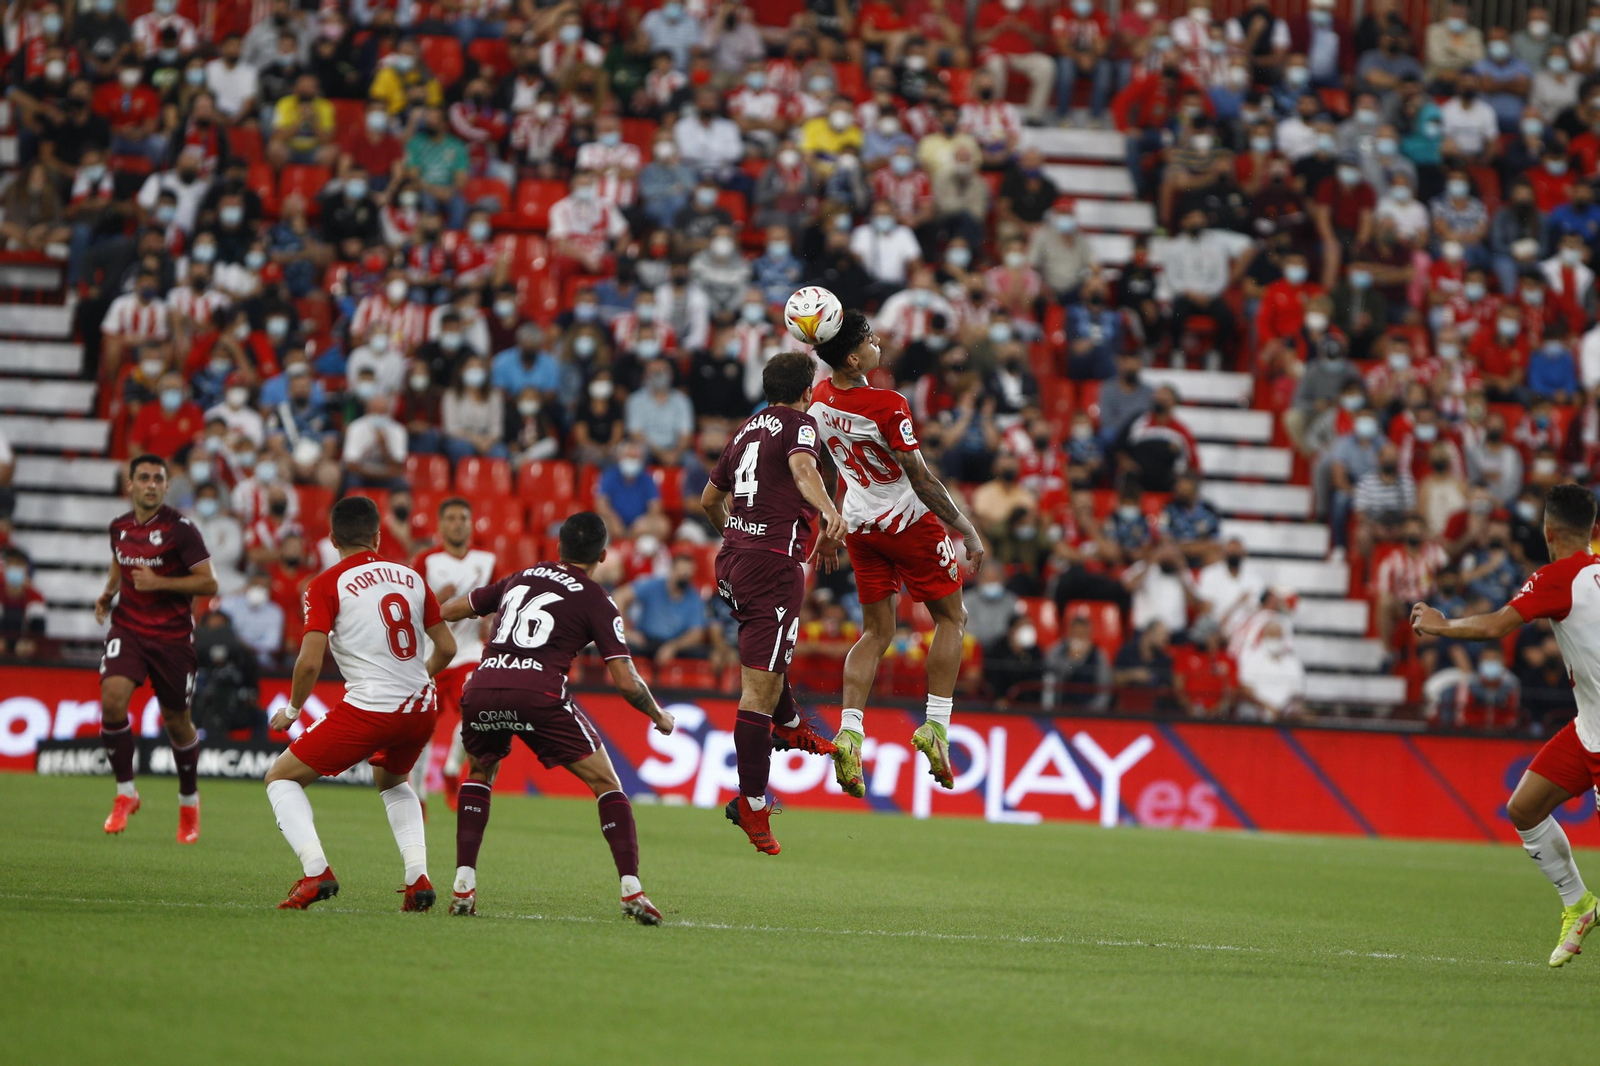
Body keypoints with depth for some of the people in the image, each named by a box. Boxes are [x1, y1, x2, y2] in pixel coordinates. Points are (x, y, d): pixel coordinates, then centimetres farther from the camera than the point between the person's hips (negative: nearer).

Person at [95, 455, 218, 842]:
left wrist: (159, 582, -21)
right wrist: (107, 594, 6)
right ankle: (125, 793, -6)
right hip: (127, 628, 3)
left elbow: (208, 583, -12)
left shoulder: (180, 529, -11)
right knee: (112, 698, -21)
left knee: (177, 721, 6)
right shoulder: (119, 526, 5)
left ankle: (189, 802, 31)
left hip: (172, 635, -3)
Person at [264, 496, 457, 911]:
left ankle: (316, 872, -10)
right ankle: (418, 876, 15)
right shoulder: (410, 576, 11)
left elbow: (310, 662, -11)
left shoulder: (327, 585, -3)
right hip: (421, 708, 5)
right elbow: (446, 647, 15)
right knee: (392, 783, 35)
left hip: (369, 708, -5)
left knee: (282, 777, 10)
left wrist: (292, 710, 7)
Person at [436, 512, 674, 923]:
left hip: (482, 689, 4)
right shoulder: (597, 602, 12)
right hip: (539, 693, -4)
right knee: (606, 783, 10)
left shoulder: (519, 578, 25)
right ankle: (631, 889, -3)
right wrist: (658, 716, 24)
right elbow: (625, 681, 6)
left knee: (479, 774, 31)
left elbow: (449, 611, 33)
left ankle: (463, 884, 19)